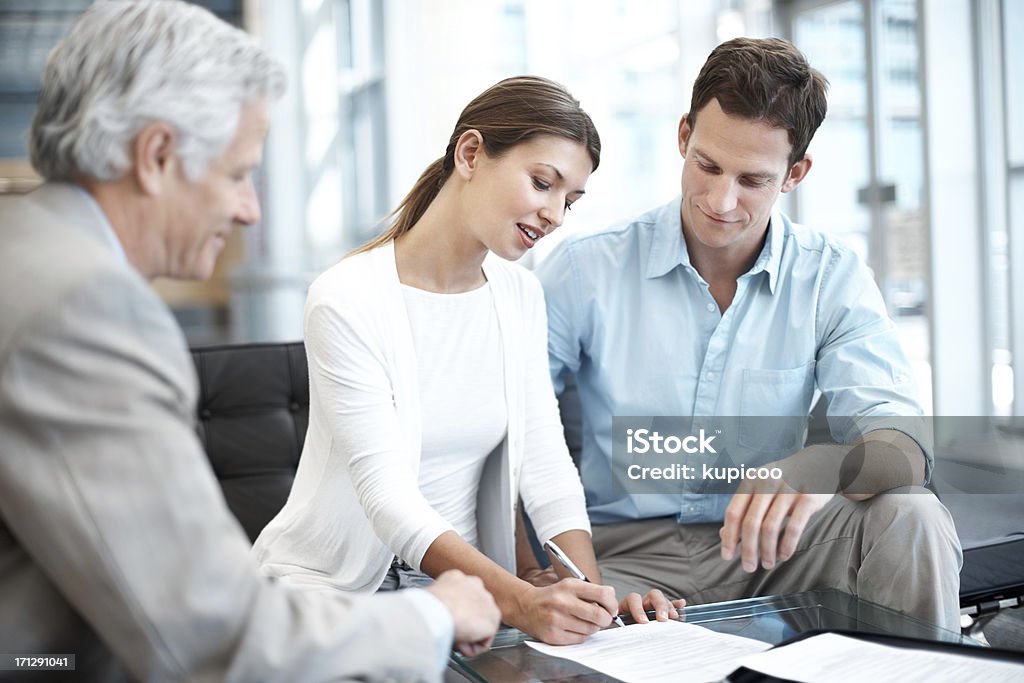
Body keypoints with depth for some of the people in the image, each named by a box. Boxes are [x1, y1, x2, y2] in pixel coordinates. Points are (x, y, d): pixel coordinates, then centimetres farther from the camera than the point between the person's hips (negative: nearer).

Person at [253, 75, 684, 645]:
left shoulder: (520, 295, 6)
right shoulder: (348, 300, -16)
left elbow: (545, 460, -1)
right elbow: (389, 496, -22)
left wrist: (594, 593, -16)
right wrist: (520, 602, -33)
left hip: (461, 585, 6)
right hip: (330, 590, -5)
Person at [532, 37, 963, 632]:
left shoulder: (832, 279, 0)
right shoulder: (586, 270, -5)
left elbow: (902, 443, -11)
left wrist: (820, 468, -36)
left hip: (765, 548, 3)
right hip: (628, 552, -3)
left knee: (910, 516, -24)